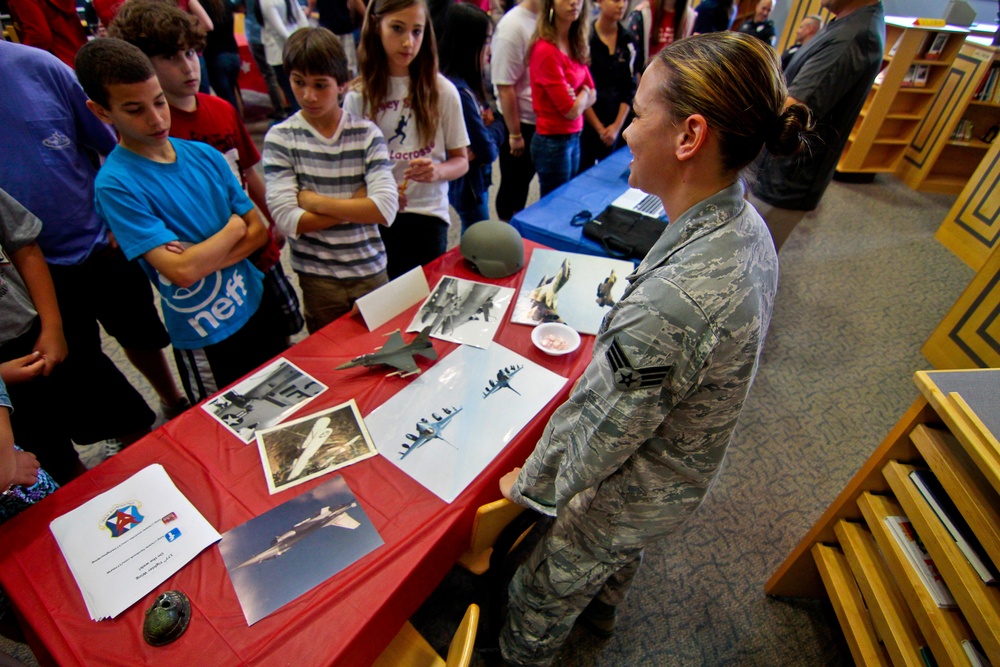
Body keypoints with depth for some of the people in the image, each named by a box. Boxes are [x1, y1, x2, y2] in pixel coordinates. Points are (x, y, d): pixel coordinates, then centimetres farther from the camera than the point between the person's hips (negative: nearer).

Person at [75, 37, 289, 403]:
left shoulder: (204, 154, 0)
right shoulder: (115, 184, -16)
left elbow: (259, 229, -1)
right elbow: (181, 271, -25)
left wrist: (204, 260, -16)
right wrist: (233, 227, -11)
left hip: (258, 308, 5)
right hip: (206, 340, -5)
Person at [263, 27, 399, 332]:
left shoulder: (367, 133, -4)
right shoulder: (280, 138, -6)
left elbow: (386, 209, -17)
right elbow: (288, 220, -15)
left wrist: (314, 200, -14)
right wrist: (358, 205, -15)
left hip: (371, 270, 1)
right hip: (317, 276, 0)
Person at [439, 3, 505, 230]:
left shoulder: (469, 83, 3)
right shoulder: (461, 92, -27)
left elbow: (498, 122, 8)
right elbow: (487, 151, -26)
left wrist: (490, 131, -14)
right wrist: (491, 144, -4)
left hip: (475, 179, 9)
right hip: (469, 184, -9)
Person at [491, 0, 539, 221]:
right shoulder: (512, 26, -17)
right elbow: (505, 88, -19)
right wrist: (514, 134, -18)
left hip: (540, 123, 7)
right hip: (519, 123, -7)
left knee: (524, 180, 18)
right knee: (513, 185, 8)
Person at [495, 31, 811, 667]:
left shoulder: (669, 301, -43)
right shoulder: (748, 227, -12)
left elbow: (595, 434, -28)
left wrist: (529, 483, -9)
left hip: (631, 495, -8)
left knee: (547, 591, 23)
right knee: (620, 556, 38)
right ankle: (601, 613, 70)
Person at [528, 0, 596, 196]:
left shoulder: (575, 44, 7)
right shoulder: (546, 50, -18)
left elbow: (592, 95, 9)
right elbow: (572, 110, -19)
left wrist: (577, 98, -11)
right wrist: (583, 95, 1)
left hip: (574, 137, 8)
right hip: (552, 143, -8)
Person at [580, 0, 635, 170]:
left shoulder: (628, 42, 7)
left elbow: (629, 88, 7)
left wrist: (617, 125, -5)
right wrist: (599, 128, -7)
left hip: (617, 126, 4)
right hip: (586, 124, -4)